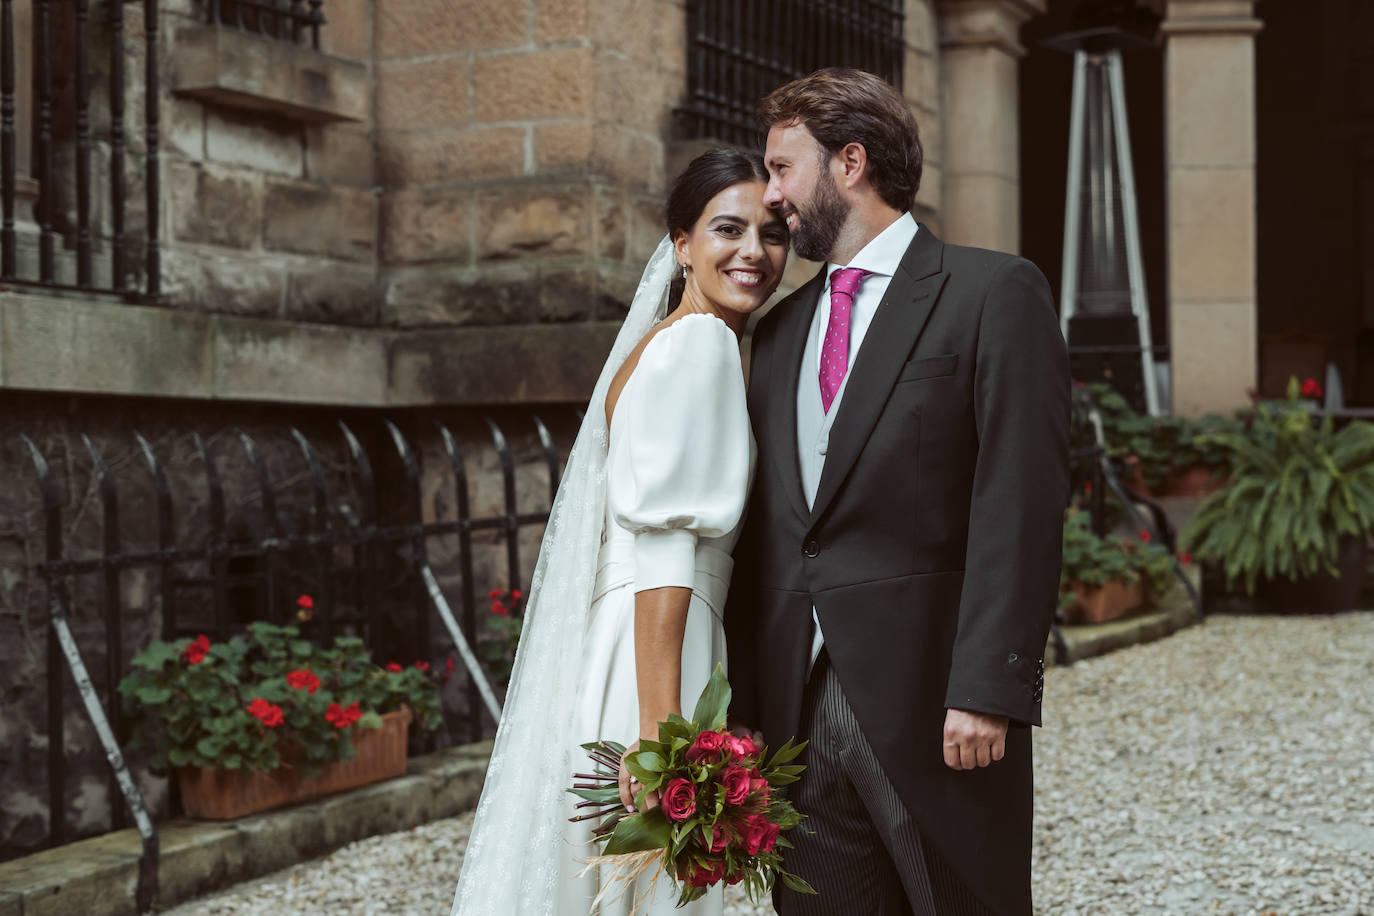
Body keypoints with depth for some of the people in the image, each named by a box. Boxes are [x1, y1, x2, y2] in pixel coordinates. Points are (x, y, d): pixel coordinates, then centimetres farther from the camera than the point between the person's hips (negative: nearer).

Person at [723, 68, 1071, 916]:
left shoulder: (994, 292, -2)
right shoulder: (780, 329, 17)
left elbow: (1020, 504, -10)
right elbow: (763, 534, 16)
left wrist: (988, 688, -18)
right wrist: (743, 705, 9)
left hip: (932, 706, -5)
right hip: (798, 711, 6)